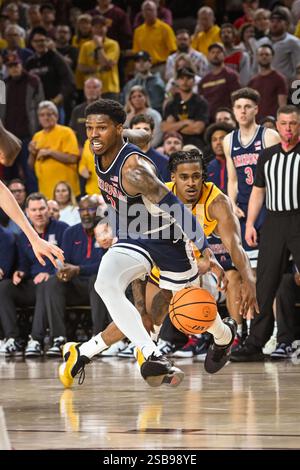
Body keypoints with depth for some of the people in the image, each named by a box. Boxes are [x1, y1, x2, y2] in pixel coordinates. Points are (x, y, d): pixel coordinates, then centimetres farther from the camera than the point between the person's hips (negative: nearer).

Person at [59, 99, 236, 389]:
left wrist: (204, 253, -38)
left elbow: (176, 210, -35)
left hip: (167, 240, -6)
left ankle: (223, 335, 51)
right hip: (131, 240, 6)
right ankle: (151, 356, -28)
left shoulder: (134, 168, -33)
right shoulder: (100, 156, -7)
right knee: (106, 284, -25)